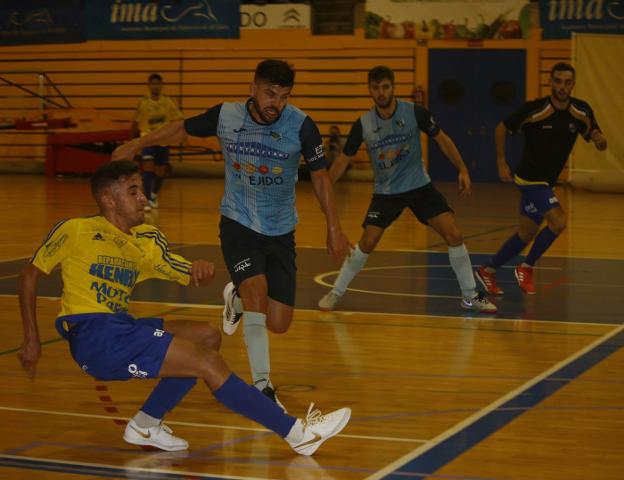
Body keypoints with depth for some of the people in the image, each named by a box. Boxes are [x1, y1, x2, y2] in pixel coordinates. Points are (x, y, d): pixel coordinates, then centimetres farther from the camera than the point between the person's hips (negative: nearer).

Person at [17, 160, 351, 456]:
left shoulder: (146, 240, 14)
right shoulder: (76, 231, -4)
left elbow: (187, 275, 11)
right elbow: (30, 276, 0)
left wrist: (200, 270, -14)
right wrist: (32, 340, -3)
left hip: (122, 330, 8)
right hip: (93, 335, -8)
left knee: (207, 337, 2)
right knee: (209, 363, -15)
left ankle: (146, 425, 1)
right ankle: (297, 432, -15)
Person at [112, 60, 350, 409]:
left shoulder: (301, 125, -14)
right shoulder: (226, 116, -10)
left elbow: (320, 175, -3)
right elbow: (184, 128, 9)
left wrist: (334, 229, -4)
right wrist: (137, 145, 7)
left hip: (281, 232, 1)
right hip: (238, 223, -1)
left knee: (278, 324, 0)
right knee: (257, 290, -25)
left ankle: (237, 298, 36)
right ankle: (262, 386, -14)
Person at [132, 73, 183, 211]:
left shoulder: (168, 102, -3)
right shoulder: (143, 103, -4)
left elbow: (177, 121, 1)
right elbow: (136, 122, 7)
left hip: (163, 140, 2)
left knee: (161, 171, 11)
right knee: (148, 168, -18)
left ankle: (154, 195, 38)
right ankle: (147, 200, -17)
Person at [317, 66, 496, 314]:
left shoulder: (414, 112, -13)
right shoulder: (363, 124, -10)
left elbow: (442, 139, -2)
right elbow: (344, 159, 1)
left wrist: (462, 170, -9)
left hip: (420, 187, 0)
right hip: (386, 192, 0)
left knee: (453, 235, -10)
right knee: (367, 242, -9)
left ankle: (470, 296, 5)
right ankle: (336, 292, 11)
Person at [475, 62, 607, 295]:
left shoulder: (582, 111, -5)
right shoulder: (534, 110, -19)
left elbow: (600, 144, 1)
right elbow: (501, 128, -6)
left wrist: (600, 140, -24)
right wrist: (501, 163, -8)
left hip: (546, 181, 7)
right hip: (530, 177, -7)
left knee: (527, 234, 14)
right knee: (558, 221, -21)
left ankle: (487, 270, 29)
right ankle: (526, 268, -3)